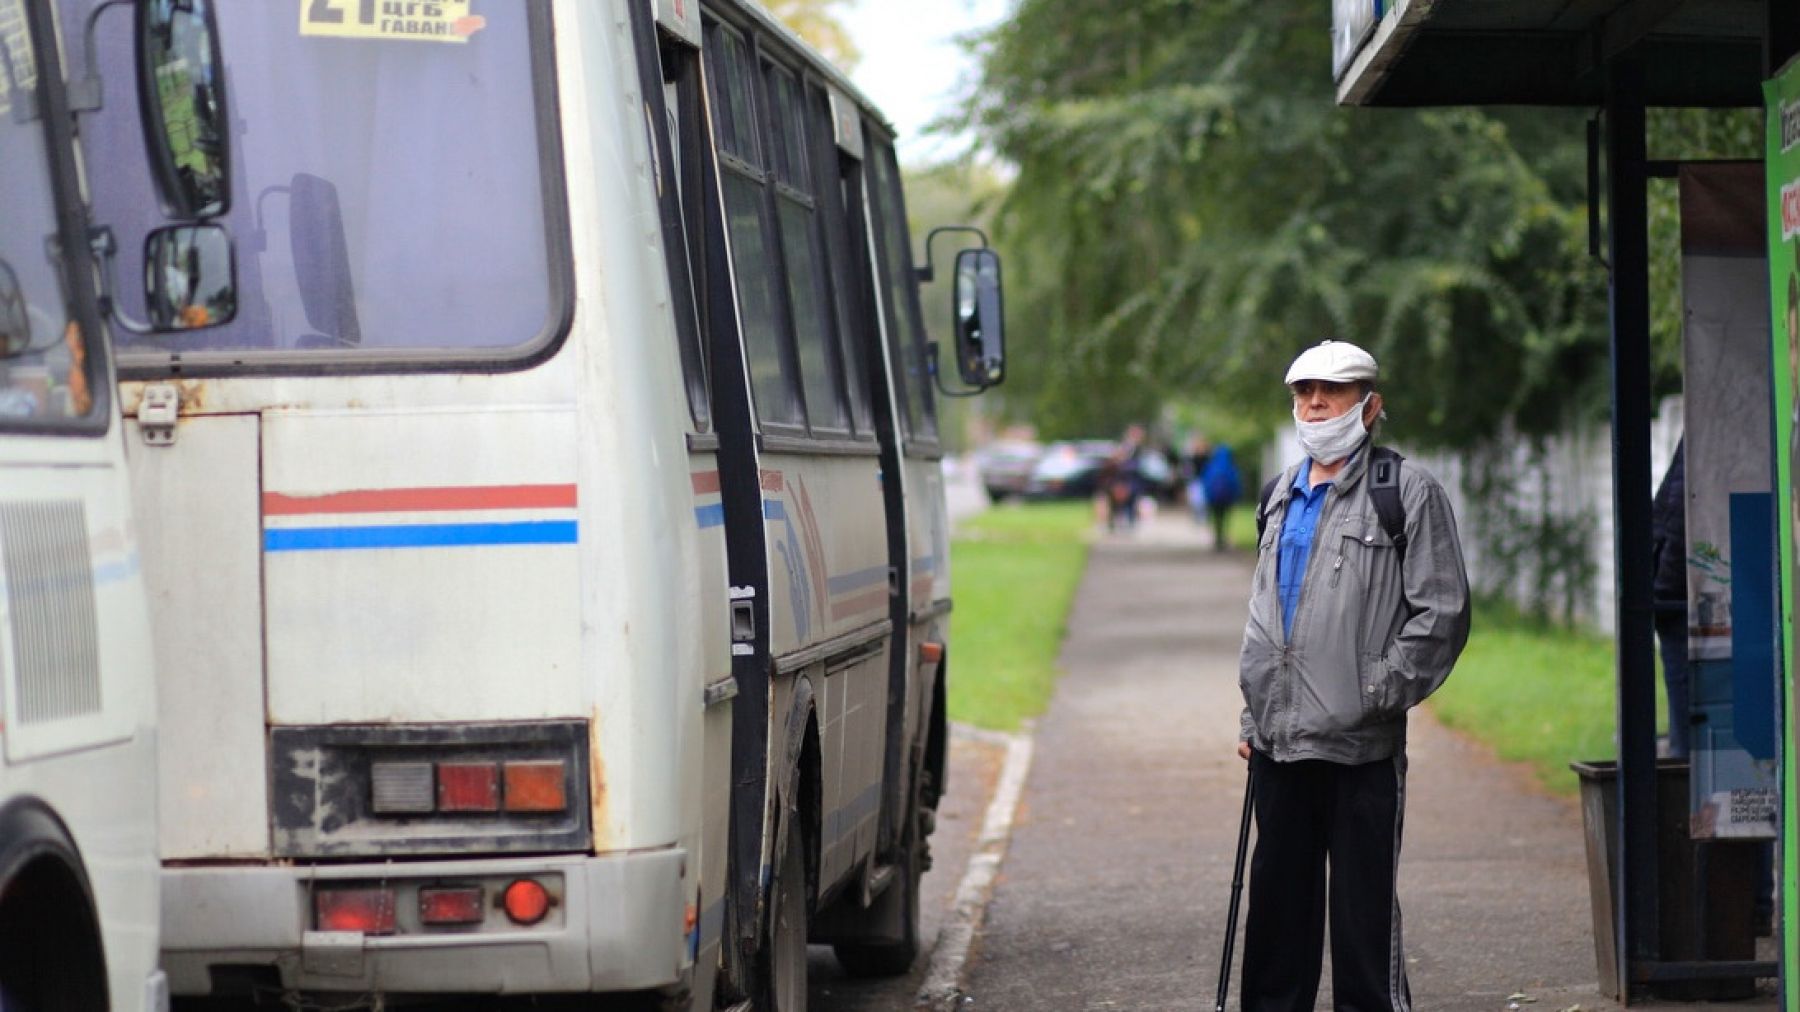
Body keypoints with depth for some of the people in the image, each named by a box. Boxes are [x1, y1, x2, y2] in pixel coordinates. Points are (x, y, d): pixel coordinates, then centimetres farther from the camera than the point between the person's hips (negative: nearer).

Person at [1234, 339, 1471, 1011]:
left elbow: (1442, 611, -7)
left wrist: (1379, 692, -12)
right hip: (1280, 741, 6)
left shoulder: (1408, 492, -3)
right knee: (1278, 907, 12)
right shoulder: (1283, 494, 18)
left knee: (1363, 912, -2)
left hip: (1359, 744, -6)